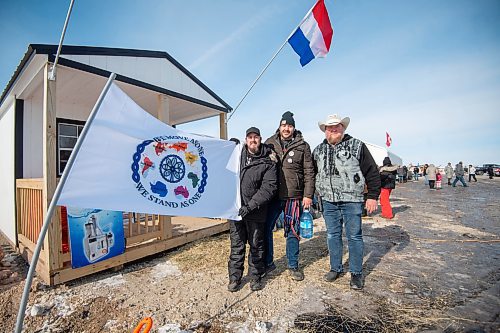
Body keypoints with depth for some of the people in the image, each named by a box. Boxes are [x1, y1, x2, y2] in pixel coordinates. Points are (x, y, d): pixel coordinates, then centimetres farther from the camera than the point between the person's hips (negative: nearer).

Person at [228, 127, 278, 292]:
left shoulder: (268, 162, -6)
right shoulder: (238, 154, 5)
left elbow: (269, 187, -12)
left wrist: (250, 206, -20)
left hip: (256, 212, -2)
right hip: (235, 208, 3)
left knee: (256, 245, 14)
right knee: (237, 245, 14)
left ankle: (255, 276, 33)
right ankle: (234, 277, 30)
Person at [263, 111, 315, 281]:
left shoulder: (302, 146, 3)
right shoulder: (269, 143, 6)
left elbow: (309, 172, 1)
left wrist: (308, 195, -5)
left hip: (294, 196, -1)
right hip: (272, 195, 2)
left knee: (293, 231, 11)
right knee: (265, 229, 6)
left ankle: (293, 265, 30)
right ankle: (268, 263, 27)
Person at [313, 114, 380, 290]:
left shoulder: (357, 146, -3)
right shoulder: (318, 150, 9)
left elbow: (372, 172, -4)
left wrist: (372, 196, -8)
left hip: (351, 200, -3)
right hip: (329, 201, 4)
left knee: (354, 236, 6)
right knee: (332, 235, 13)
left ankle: (356, 273, 23)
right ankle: (335, 268, 30)